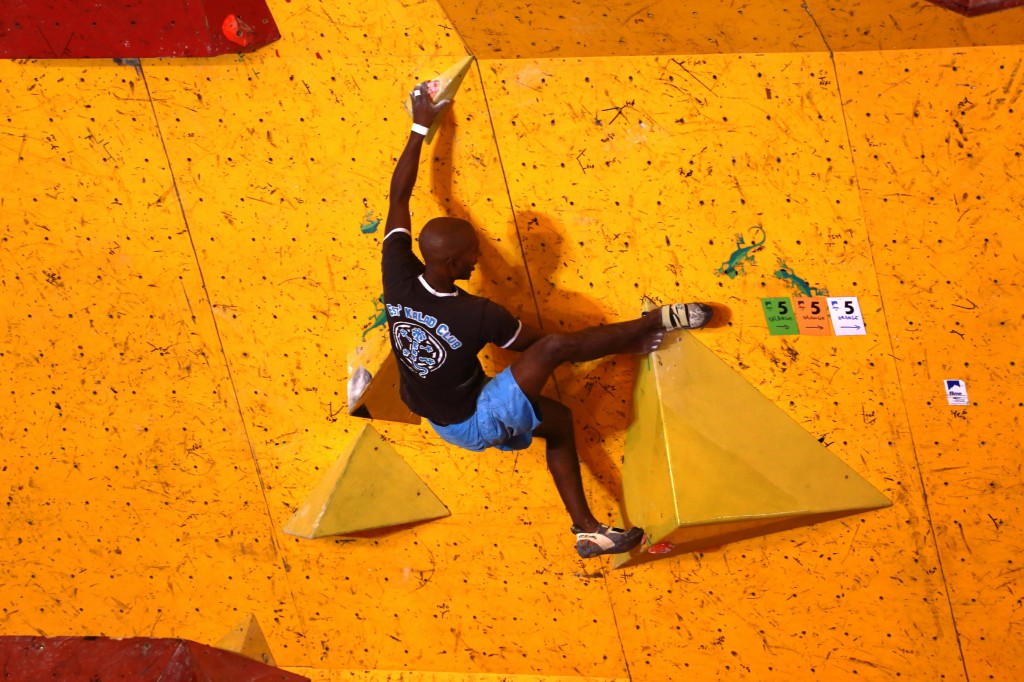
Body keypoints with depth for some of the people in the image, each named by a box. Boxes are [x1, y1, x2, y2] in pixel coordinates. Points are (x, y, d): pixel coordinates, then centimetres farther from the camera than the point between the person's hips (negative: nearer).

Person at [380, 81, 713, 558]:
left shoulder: (398, 277, -19)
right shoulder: (478, 316, -31)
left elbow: (398, 195, -5)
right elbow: (544, 345, -12)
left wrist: (421, 128, 3)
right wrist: (625, 346, 3)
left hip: (438, 420, 8)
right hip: (474, 425, -8)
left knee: (557, 417, 22)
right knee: (559, 346, -20)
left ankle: (586, 529, 23)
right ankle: (661, 321, -3)